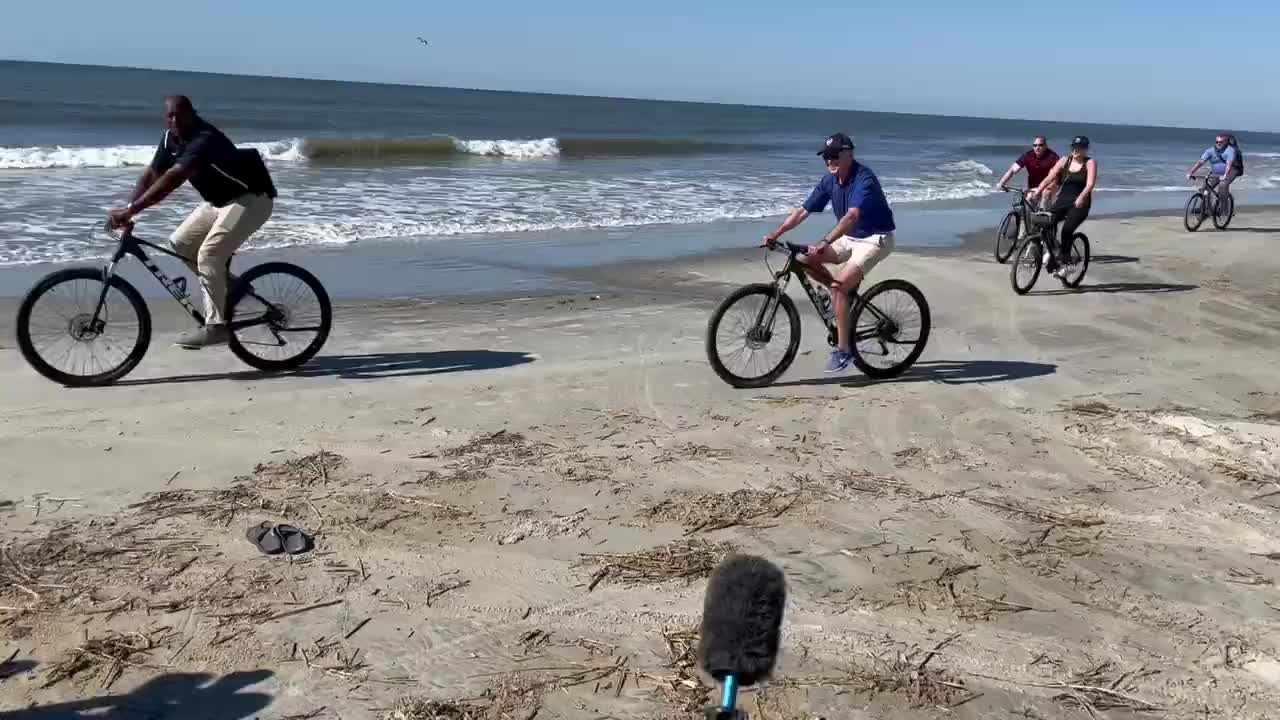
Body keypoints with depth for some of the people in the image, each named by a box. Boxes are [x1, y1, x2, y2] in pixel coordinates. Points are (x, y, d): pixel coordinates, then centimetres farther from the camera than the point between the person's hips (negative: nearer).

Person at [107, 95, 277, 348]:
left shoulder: (205, 140, -28)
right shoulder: (171, 138, 0)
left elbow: (172, 179, -39)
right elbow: (151, 175, 1)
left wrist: (131, 210, -42)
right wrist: (126, 210, -13)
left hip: (250, 198, -9)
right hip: (218, 201, 9)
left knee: (208, 255, -19)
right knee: (179, 243, 4)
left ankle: (216, 326, -12)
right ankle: (226, 286, 18)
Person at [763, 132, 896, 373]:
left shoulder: (864, 178, -25)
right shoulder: (829, 180, -1)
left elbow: (852, 215, -40)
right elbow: (803, 210, -1)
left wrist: (824, 243, -51)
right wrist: (776, 233, -14)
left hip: (875, 238, -8)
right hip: (850, 237, 8)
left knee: (839, 285, -24)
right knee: (807, 261, -6)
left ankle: (843, 350, -16)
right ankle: (846, 293, 14)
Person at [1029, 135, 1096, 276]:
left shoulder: (1090, 163, -1)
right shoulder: (1064, 161, 9)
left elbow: (1090, 184, -16)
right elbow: (1049, 178, -1)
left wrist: (1081, 197, -34)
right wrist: (1037, 190, -17)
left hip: (1079, 204, -4)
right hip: (1062, 201, 4)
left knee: (1067, 229, -25)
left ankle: (1064, 259, -9)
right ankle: (1049, 250, 2)